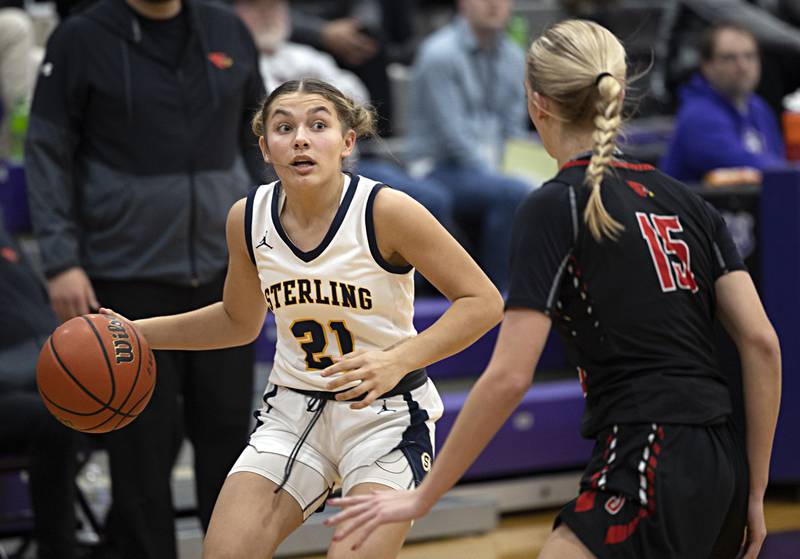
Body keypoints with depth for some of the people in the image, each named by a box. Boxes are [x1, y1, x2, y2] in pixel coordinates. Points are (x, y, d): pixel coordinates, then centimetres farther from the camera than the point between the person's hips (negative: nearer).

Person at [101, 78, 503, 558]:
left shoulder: (385, 211, -19)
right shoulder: (248, 218, -4)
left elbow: (483, 302, -15)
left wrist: (398, 360, -28)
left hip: (385, 414, -4)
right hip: (295, 411, 4)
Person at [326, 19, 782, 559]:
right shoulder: (686, 200, 13)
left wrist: (423, 497, -4)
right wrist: (753, 493, 11)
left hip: (648, 469, -8)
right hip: (721, 471, 8)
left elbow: (509, 376, -12)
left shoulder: (554, 208, -6)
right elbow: (761, 343, 7)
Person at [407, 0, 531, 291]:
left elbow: (514, 131, 14)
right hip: (441, 171, -7)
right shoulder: (440, 53, -10)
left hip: (493, 167, 7)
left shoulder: (513, 57, 11)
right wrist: (500, 179, -19)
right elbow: (453, 136, -15)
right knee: (514, 193, -33)